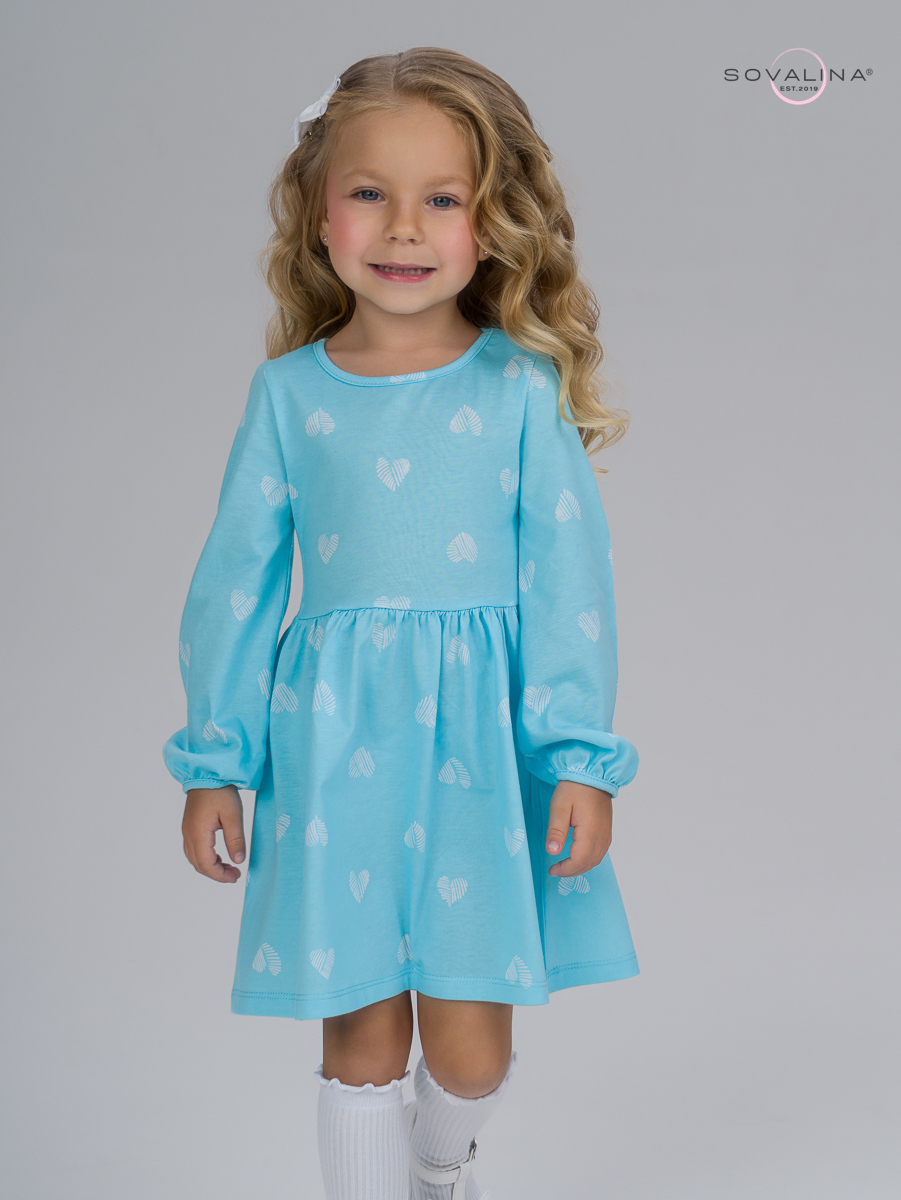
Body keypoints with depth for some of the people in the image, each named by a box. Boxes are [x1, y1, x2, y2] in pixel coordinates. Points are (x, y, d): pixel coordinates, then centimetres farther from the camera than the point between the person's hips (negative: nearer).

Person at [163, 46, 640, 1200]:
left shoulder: (522, 387, -3)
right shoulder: (288, 392, 1)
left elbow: (567, 578, -2)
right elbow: (233, 584, 6)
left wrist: (581, 757, -8)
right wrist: (215, 761, 7)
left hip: (481, 734, -1)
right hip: (333, 739, 1)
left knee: (470, 1048, 5)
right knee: (360, 1033, 9)